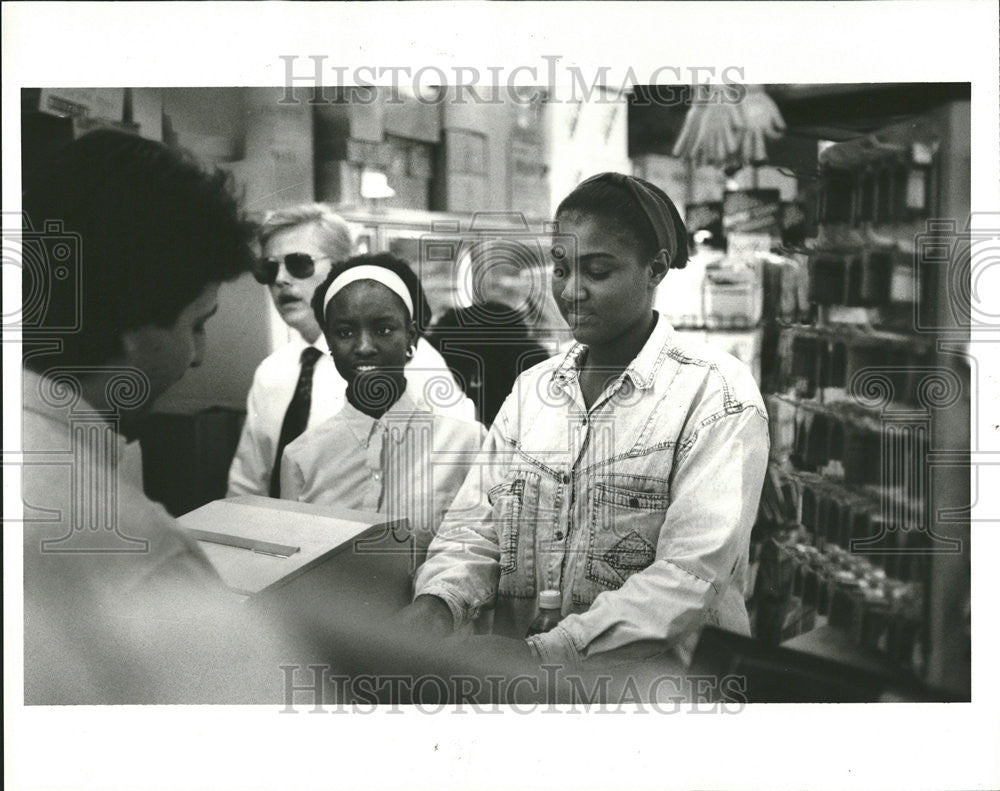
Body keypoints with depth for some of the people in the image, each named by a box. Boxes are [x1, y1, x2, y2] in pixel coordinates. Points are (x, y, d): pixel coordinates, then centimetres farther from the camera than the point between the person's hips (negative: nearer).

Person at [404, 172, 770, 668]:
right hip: (519, 682, 5)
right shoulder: (531, 387, 12)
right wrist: (435, 604, -13)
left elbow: (690, 575, -15)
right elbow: (476, 526, 8)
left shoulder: (716, 391, -5)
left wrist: (543, 653, -22)